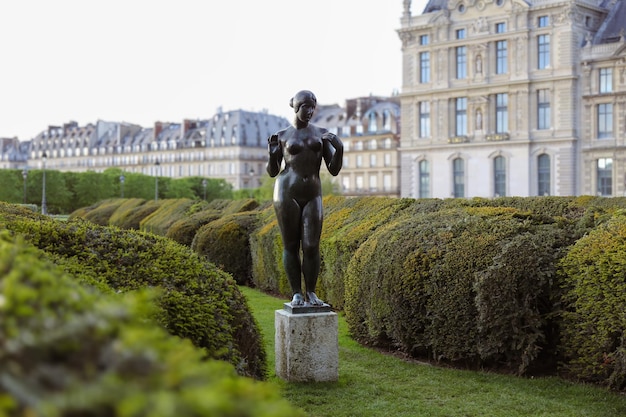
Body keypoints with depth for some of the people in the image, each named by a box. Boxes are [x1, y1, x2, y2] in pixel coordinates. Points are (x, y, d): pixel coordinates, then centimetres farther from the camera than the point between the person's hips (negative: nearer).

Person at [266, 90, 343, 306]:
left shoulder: (322, 134, 9)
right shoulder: (282, 136, 5)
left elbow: (334, 170, 6)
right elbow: (272, 172, 8)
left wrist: (339, 148, -12)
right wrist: (271, 154, -12)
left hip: (312, 196, 2)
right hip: (286, 194, -2)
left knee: (311, 247, -4)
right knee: (291, 245, 3)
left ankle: (311, 292, 13)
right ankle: (296, 293, 14)